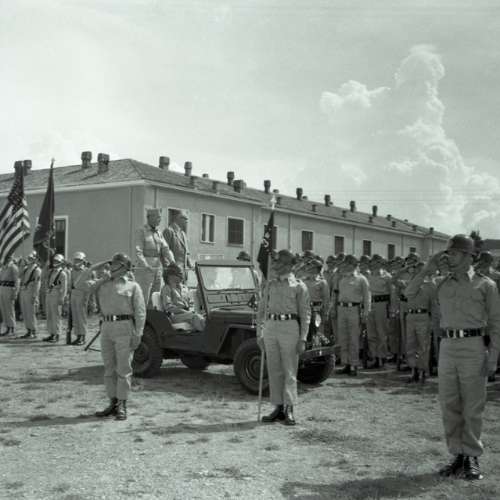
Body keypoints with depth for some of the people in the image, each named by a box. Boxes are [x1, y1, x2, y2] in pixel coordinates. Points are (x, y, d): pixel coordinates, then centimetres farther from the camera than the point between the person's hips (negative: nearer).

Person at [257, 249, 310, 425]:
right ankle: (278, 407, 15)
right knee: (274, 370, 7)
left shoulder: (299, 286, 1)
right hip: (270, 327, 5)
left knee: (289, 371, -1)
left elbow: (305, 314, -1)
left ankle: (289, 410, 3)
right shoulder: (270, 284, 14)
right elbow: (261, 310, 16)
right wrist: (259, 334, 10)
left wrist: (302, 339, -8)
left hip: (289, 327, -5)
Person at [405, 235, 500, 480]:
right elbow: (410, 293, 9)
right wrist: (426, 270, 1)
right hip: (447, 347, 4)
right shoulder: (442, 284, 11)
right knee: (449, 405, 7)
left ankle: (472, 457, 16)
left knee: (473, 407, 3)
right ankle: (458, 455, 18)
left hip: (474, 347, -4)